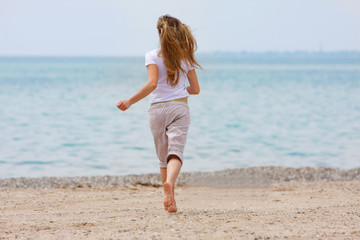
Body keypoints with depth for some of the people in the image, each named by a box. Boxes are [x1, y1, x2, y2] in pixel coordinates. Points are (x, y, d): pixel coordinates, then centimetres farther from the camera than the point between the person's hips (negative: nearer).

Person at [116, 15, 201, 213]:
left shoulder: (153, 56, -2)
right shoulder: (186, 57, 8)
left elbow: (152, 84, -16)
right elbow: (195, 89, 11)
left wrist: (130, 101, -12)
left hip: (157, 109, 0)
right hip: (180, 108, 0)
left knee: (163, 158, 12)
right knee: (176, 153, -12)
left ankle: (171, 201, 16)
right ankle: (169, 182, -43)